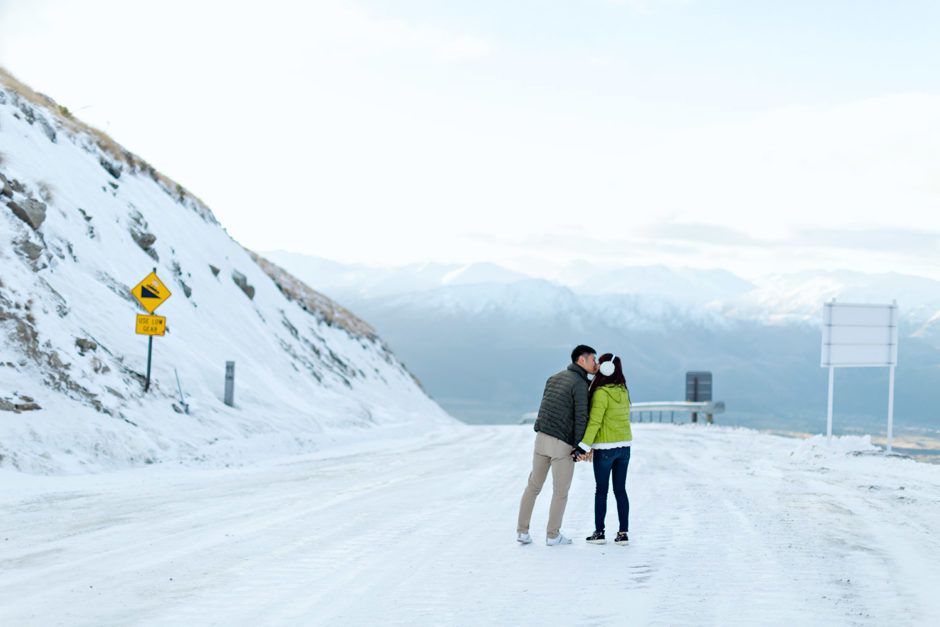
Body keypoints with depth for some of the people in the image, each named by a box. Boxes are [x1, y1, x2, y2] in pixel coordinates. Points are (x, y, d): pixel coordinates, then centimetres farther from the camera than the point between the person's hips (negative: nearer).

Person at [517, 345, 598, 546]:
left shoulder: (554, 378, 13)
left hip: (541, 438, 7)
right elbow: (581, 418, -17)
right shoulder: (580, 384, -13)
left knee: (533, 486, 16)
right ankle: (552, 535, 16)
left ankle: (522, 531, 15)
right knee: (561, 491, 8)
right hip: (562, 445, -7)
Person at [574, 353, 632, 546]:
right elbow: (624, 418, 10)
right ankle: (623, 533, 7)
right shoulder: (623, 391, 5)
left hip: (605, 448, -6)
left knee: (601, 490, 6)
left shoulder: (601, 393, -16)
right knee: (620, 490, 10)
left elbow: (595, 422, -20)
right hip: (624, 446, 6)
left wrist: (584, 446, -20)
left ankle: (599, 533, 12)